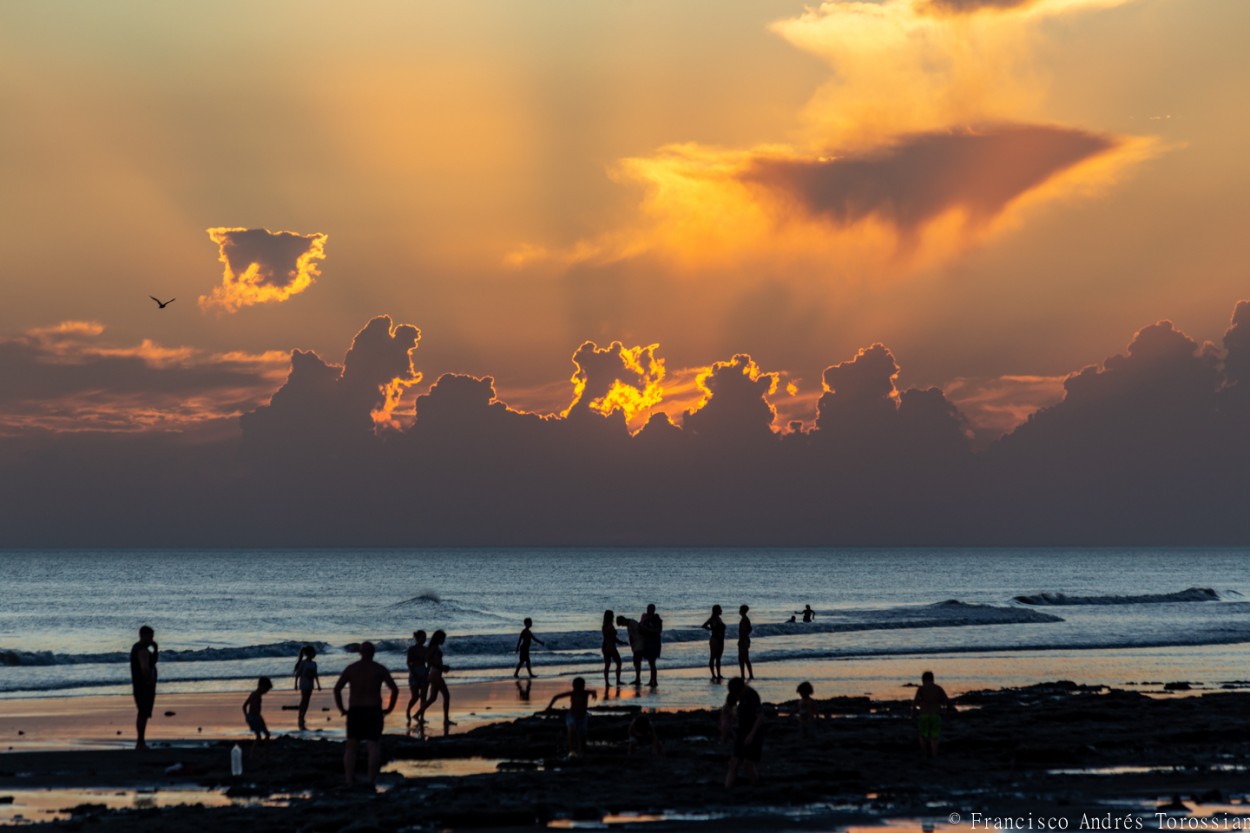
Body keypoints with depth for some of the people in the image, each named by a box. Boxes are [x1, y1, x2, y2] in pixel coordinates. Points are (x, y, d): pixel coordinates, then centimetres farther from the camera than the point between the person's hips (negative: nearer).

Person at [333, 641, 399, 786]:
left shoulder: (350, 668, 5)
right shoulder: (379, 669, 1)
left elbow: (337, 689, -2)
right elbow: (395, 689, -6)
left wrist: (342, 709, 5)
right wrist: (389, 709, 4)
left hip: (354, 711, 2)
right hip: (374, 711, -2)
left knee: (351, 747, 10)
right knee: (374, 746, -1)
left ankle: (349, 781, 0)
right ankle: (371, 780, -14)